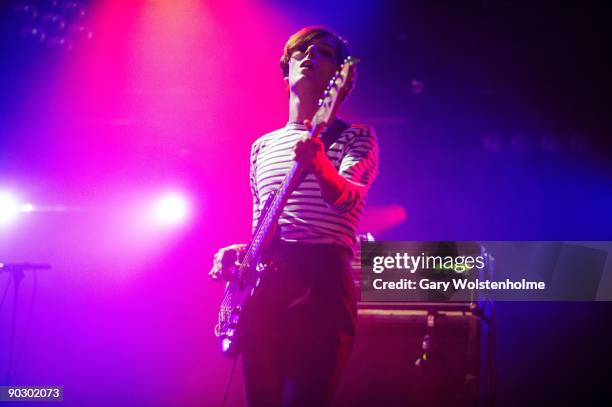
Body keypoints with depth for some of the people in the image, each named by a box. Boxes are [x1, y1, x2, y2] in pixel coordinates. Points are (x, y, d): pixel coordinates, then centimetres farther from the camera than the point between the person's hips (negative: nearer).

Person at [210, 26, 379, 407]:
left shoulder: (356, 137, 5)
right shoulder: (263, 146, 21)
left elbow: (346, 198, -15)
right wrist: (240, 252, 7)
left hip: (321, 279, -5)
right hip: (261, 283, 5)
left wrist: (320, 166, -35)